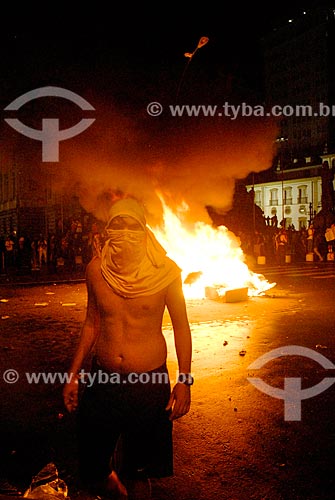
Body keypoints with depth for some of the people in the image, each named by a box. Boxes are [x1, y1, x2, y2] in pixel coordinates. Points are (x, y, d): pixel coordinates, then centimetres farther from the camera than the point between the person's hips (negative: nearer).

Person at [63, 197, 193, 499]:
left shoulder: (164, 271, -11)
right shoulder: (96, 269, -3)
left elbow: (181, 326, -3)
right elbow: (93, 322, 9)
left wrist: (184, 380, -8)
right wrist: (74, 374, 9)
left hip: (150, 382, -2)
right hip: (102, 379, 3)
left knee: (140, 470, 12)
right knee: (96, 473, 16)